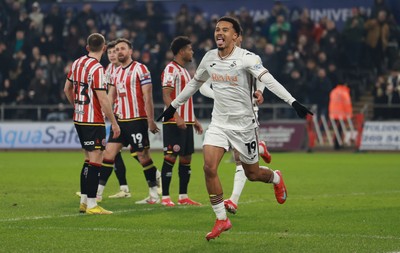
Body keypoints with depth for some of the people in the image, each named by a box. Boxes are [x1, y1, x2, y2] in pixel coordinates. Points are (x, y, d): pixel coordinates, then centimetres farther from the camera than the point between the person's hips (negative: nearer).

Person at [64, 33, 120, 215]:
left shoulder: (77, 63, 8)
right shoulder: (97, 69, -17)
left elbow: (67, 89, 20)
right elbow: (103, 100, -19)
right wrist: (114, 123, -13)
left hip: (79, 118, 9)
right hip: (93, 121, -9)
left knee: (89, 158, 17)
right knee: (95, 160, -6)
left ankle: (84, 201, 19)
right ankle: (91, 205, -8)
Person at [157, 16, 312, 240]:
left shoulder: (246, 58, -15)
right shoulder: (209, 58, 2)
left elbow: (268, 80, -27)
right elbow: (194, 83, 19)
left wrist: (292, 102, -39)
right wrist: (173, 106, 25)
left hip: (243, 123, -4)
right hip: (219, 123, 4)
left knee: (252, 173, 7)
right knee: (209, 167, -14)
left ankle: (276, 178, 45)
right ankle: (222, 220, -3)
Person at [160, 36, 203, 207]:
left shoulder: (184, 71, 20)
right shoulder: (171, 69, -9)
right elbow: (166, 96, -17)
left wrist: (194, 119, 23)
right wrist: (177, 117, -26)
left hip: (186, 122, 9)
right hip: (174, 122, -9)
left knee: (186, 158, 9)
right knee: (171, 157, -8)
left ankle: (183, 197, 13)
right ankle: (165, 197, -5)